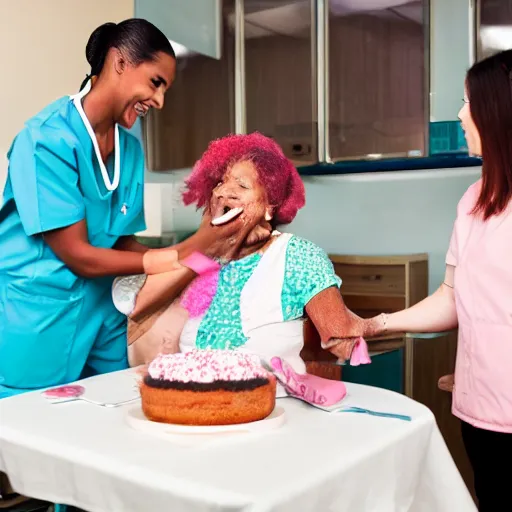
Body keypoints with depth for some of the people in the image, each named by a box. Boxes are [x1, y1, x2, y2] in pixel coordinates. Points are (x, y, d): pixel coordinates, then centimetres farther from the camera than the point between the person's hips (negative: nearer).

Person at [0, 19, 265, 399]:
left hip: (103, 321, 6)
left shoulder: (131, 149, 3)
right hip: (37, 322, -6)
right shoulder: (47, 139, -18)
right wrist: (183, 255, -19)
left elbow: (119, 243, 4)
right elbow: (78, 256, -19)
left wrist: (199, 254, -11)